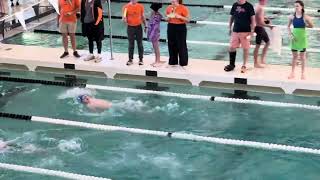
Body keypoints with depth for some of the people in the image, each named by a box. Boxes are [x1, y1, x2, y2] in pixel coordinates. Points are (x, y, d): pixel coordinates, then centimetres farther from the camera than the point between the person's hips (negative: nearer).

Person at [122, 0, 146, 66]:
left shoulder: (140, 6, 0)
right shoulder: (126, 7, -5)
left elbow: (143, 17, 9)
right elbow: (124, 18, -3)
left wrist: (145, 26, 7)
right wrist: (124, 19, -26)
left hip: (138, 27, 1)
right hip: (130, 27, -1)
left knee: (140, 43, 5)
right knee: (131, 44, 5)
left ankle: (141, 59, 12)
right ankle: (130, 59, 12)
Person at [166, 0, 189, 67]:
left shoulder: (183, 8, -10)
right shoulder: (169, 8, 5)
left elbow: (187, 20, -8)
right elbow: (167, 18, 16)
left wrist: (180, 17, -21)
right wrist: (168, 17, -6)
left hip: (181, 28, -5)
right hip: (171, 27, 5)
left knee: (181, 45, -2)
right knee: (171, 45, 9)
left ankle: (183, 62, 7)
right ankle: (172, 61, 22)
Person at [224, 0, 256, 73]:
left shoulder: (249, 6, -7)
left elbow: (253, 19, -6)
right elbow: (231, 17, 14)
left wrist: (252, 31, -10)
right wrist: (230, 28, 11)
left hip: (245, 31, -4)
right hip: (235, 31, 4)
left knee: (245, 49, 4)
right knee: (231, 47, 4)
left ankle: (244, 66, 17)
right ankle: (231, 64, 20)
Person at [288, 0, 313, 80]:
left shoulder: (305, 17, -9)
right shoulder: (292, 17, -2)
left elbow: (311, 26, 0)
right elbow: (288, 26, 8)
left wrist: (304, 25, -4)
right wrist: (290, 34, -4)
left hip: (302, 37, -2)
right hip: (294, 37, 2)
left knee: (302, 56, 7)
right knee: (294, 56, 10)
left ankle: (303, 73, 16)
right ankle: (292, 73, 19)